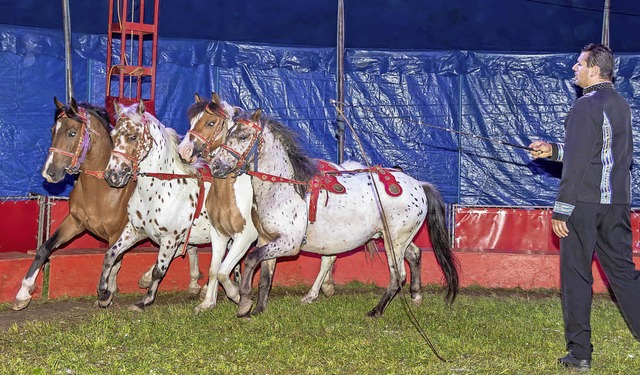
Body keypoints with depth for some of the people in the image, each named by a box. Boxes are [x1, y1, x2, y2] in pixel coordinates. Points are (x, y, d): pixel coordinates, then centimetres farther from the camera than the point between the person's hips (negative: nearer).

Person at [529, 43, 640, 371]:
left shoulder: (585, 107, -13)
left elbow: (577, 164, -17)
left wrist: (561, 209, -14)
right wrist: (553, 150, 23)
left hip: (584, 202, -7)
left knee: (576, 276, 2)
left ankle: (579, 352, 5)